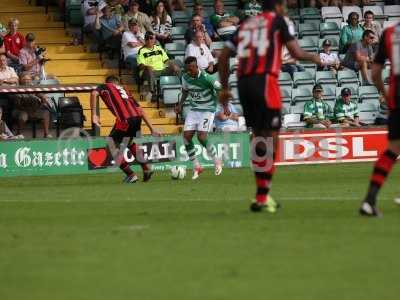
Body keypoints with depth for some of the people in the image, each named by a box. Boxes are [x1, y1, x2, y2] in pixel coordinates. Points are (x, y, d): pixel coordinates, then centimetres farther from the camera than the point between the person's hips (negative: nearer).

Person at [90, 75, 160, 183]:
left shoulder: (104, 87, 22)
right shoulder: (124, 90, 34)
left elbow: (94, 94, -4)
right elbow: (140, 110, 28)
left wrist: (94, 114, -5)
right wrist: (152, 129, 27)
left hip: (125, 119, -6)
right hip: (137, 118, 6)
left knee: (112, 145, 10)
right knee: (129, 142, 32)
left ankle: (130, 174, 5)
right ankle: (146, 168, 30)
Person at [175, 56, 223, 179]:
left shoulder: (206, 78, -21)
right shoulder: (185, 77, -3)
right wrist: (180, 105, 7)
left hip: (207, 110, -6)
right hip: (193, 109, 6)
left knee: (201, 137, -18)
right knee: (186, 136, -7)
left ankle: (217, 161, 6)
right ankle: (196, 167, 7)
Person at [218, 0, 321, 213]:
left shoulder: (246, 24, 20)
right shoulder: (277, 21, 5)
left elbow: (223, 57, 19)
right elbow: (296, 53, 0)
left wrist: (224, 88, 26)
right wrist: (313, 58, 20)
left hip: (243, 83, 6)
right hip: (264, 81, -6)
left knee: (258, 135, 15)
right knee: (270, 138, -4)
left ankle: (262, 194, 15)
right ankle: (262, 198, -8)